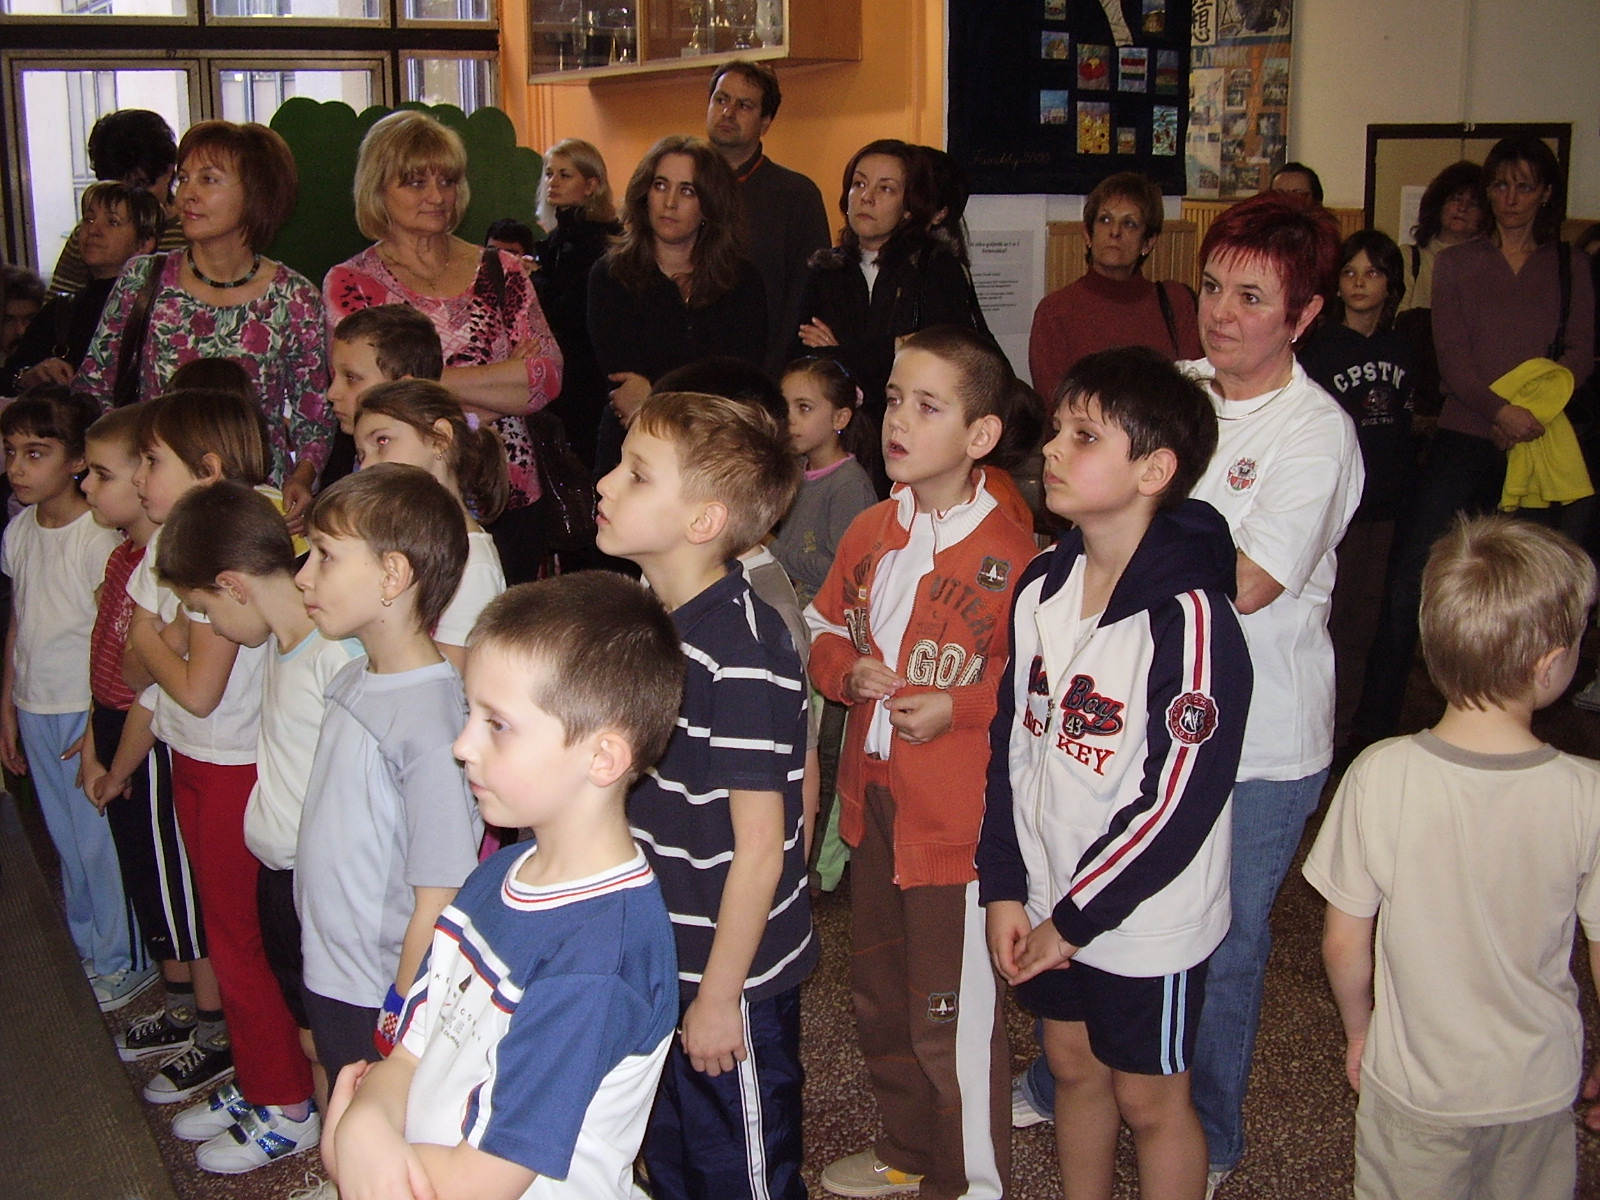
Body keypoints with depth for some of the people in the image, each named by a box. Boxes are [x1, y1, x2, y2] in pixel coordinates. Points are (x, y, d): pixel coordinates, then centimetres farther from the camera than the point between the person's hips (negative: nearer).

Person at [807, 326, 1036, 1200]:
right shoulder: (870, 532, 3)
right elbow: (825, 632, 14)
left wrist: (959, 707, -21)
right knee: (879, 996, 23)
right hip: (872, 798, 8)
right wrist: (848, 673, -6)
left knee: (952, 1018, 4)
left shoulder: (1010, 555, -17)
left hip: (959, 815, -7)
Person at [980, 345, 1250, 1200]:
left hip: (1145, 916, -6)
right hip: (1046, 898, 7)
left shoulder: (1190, 619, -23)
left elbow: (1180, 801, -22)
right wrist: (1003, 888, 0)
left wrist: (1075, 918, -15)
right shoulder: (1044, 585, -1)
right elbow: (1012, 740, 5)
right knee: (1072, 1064, 23)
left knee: (1149, 1098, 12)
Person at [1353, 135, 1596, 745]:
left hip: (1536, 445, 1)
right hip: (1463, 441, -1)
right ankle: (1371, 729, -2)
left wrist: (1531, 410, -13)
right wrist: (1500, 409, -18)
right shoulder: (1456, 264, 11)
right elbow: (1452, 360, 0)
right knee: (1409, 584, -8)